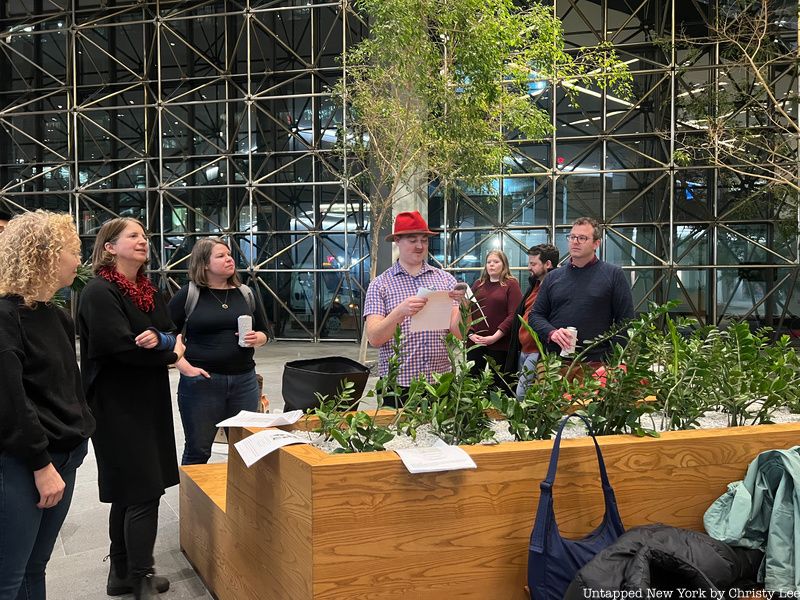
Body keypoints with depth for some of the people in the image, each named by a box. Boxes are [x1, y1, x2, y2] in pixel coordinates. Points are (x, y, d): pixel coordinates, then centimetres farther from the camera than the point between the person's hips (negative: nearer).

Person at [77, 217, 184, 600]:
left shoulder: (148, 291, 13)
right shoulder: (99, 292, -12)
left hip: (150, 403, 8)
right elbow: (123, 347, -22)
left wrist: (159, 340, -19)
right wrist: (171, 353, -6)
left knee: (129, 493, 14)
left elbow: (172, 337, 5)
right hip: (118, 406, -8)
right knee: (143, 492, -6)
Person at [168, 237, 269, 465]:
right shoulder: (188, 295, -2)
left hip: (244, 380, 4)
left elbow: (263, 332, 19)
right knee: (197, 451, 6)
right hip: (201, 380, -4)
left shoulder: (245, 293, 10)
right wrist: (184, 367, -12)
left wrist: (257, 339, -3)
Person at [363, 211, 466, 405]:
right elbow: (374, 338, -10)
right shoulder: (380, 285, 0)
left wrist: (463, 305, -19)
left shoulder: (446, 279, 6)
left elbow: (458, 333, -1)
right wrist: (401, 312, -26)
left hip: (440, 382, 2)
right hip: (397, 385, -2)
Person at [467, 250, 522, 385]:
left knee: (498, 383, 3)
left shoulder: (511, 284, 1)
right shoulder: (478, 284, 14)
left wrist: (495, 337, -16)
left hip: (499, 344, -4)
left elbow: (513, 315, -9)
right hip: (475, 343, 4)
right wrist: (470, 333, -5)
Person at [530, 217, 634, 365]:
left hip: (596, 363, -3)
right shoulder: (553, 277, 13)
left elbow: (625, 321, -1)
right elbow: (536, 315, 13)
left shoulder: (613, 274, 3)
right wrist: (551, 333, -7)